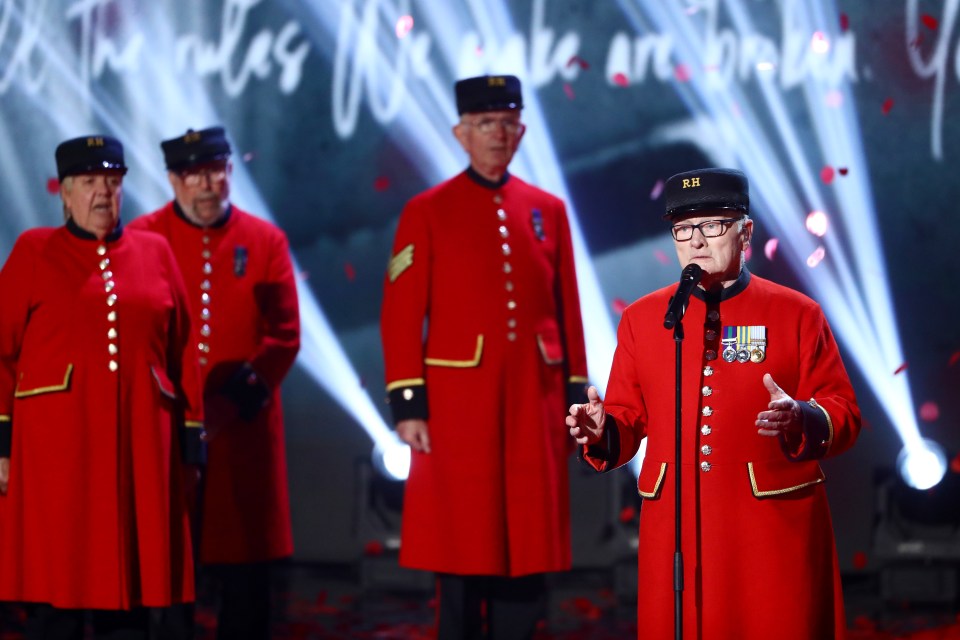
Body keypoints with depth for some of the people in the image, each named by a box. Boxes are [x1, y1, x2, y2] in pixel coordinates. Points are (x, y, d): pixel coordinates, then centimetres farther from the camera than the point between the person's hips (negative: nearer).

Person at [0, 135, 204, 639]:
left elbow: (182, 353, 12)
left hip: (141, 448, 3)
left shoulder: (155, 252, 12)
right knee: (55, 598, -2)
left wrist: (191, 441, 7)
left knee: (132, 598, 3)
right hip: (57, 444, -3)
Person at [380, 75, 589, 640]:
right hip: (459, 405, -3)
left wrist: (575, 397, 8)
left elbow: (568, 313, 12)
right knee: (462, 548, 0)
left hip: (534, 406, 3)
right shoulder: (427, 212, 0)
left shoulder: (548, 210, 10)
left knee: (529, 548, 5)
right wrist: (408, 406, -9)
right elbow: (401, 316, -3)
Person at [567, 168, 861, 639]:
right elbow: (630, 419, 13)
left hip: (773, 529, -2)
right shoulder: (641, 318, 10)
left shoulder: (797, 314, 3)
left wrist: (800, 420, -20)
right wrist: (603, 432, -9)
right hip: (675, 532, 2)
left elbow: (844, 415, 1)